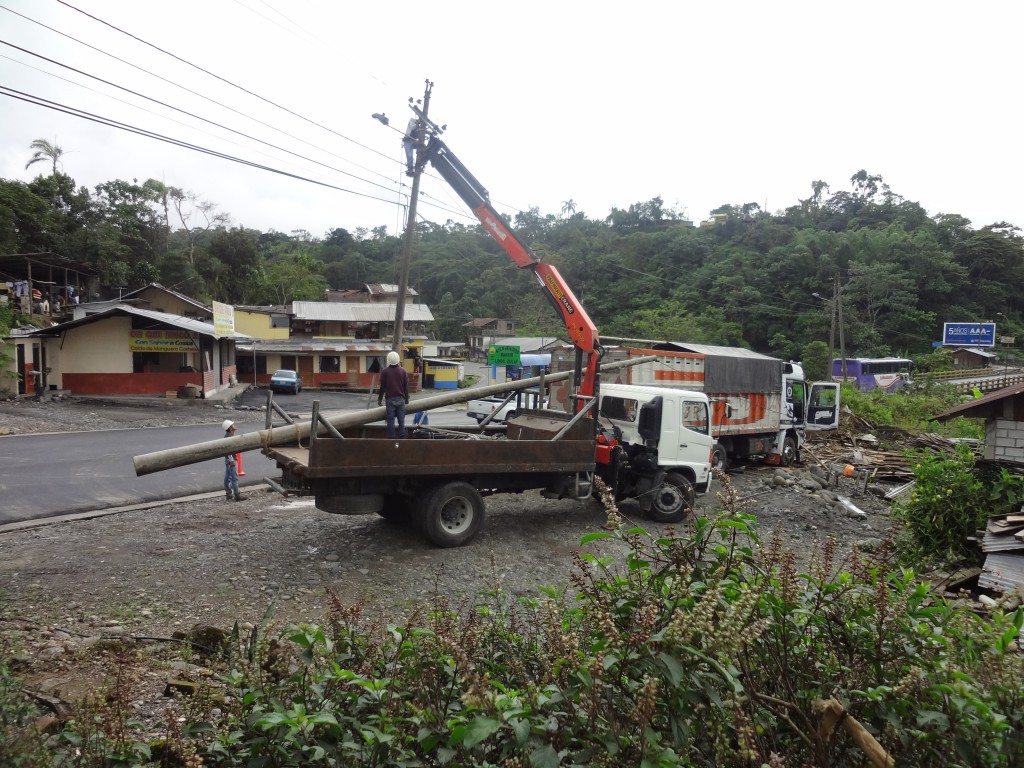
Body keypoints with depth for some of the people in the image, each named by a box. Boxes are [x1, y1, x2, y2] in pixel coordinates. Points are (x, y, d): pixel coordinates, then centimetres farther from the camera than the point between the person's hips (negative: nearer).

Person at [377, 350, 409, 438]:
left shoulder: (385, 371, -2)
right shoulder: (403, 371, 3)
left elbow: (382, 387, 0)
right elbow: (406, 387, 6)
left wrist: (380, 399, 9)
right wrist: (406, 399, 15)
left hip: (390, 399, -2)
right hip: (400, 399, 2)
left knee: (390, 420, 1)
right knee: (401, 419, 5)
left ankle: (391, 437, 1)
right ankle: (402, 436, 3)